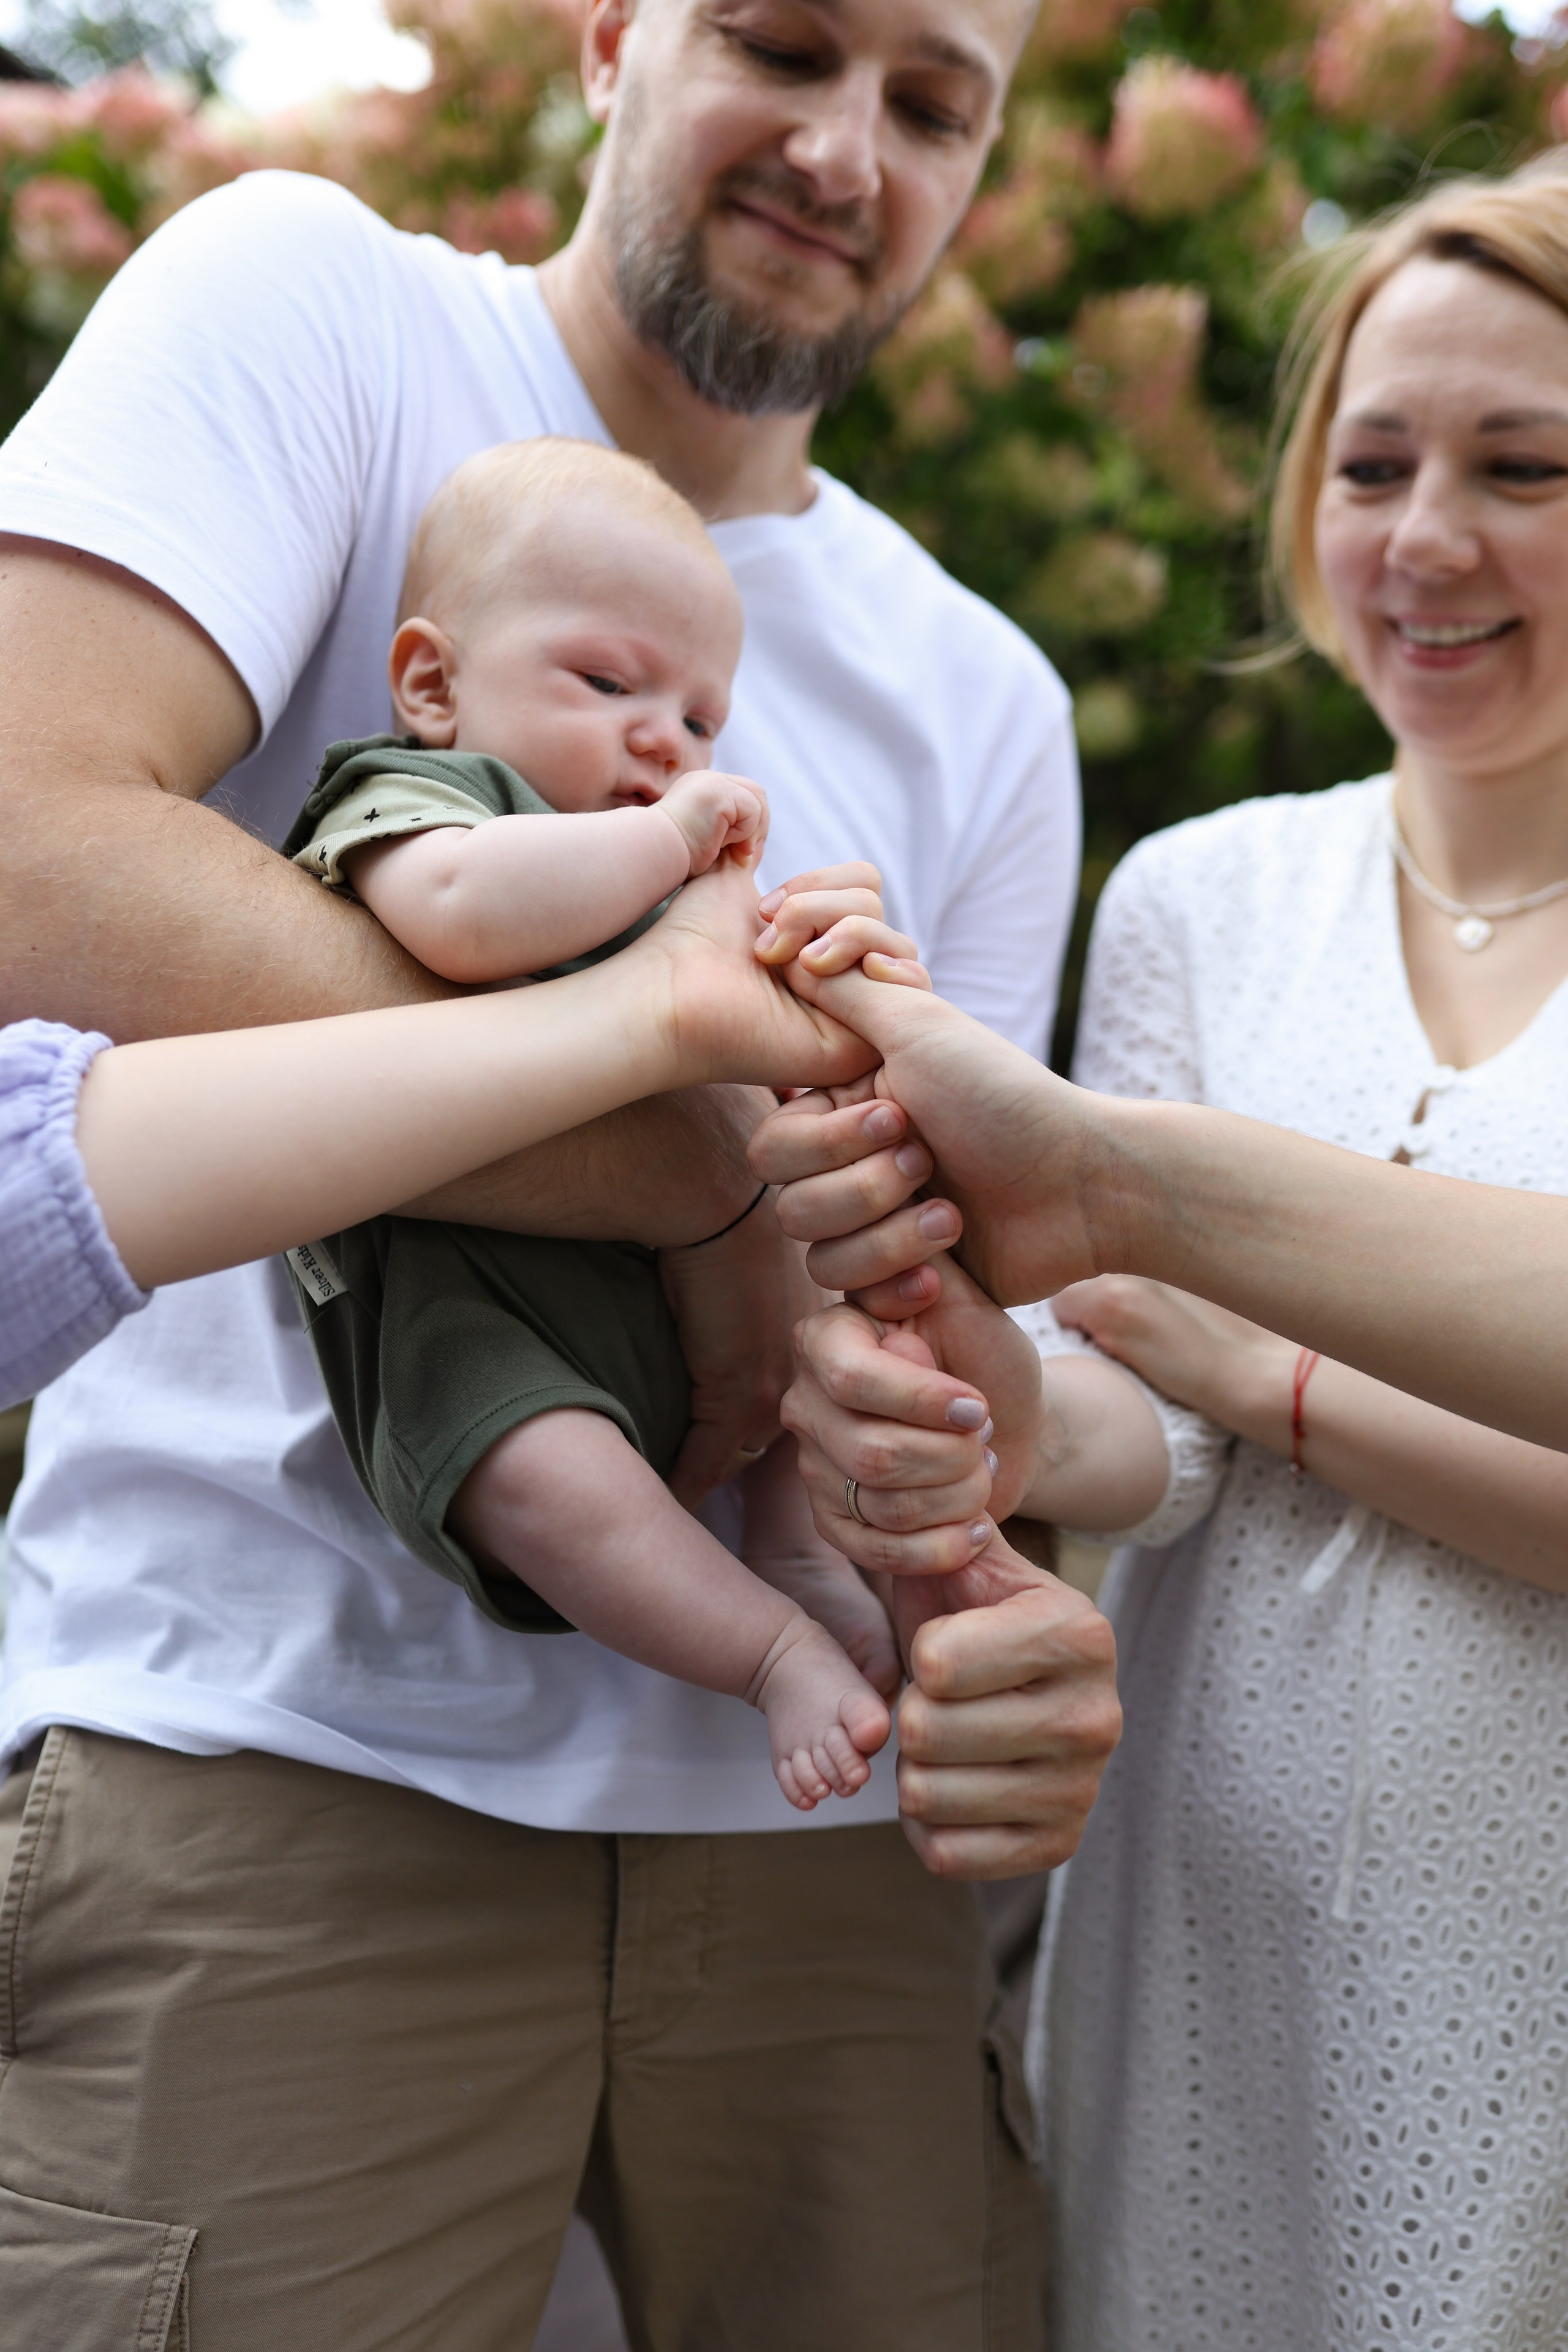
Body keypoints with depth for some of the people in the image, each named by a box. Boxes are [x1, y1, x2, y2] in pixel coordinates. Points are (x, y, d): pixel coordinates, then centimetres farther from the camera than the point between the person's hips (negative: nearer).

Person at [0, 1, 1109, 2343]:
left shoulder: (984, 709, 12)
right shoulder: (303, 296, -2)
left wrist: (999, 1601, -14)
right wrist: (717, 1171, -17)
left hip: (800, 1802, 5)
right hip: (277, 1759, -4)